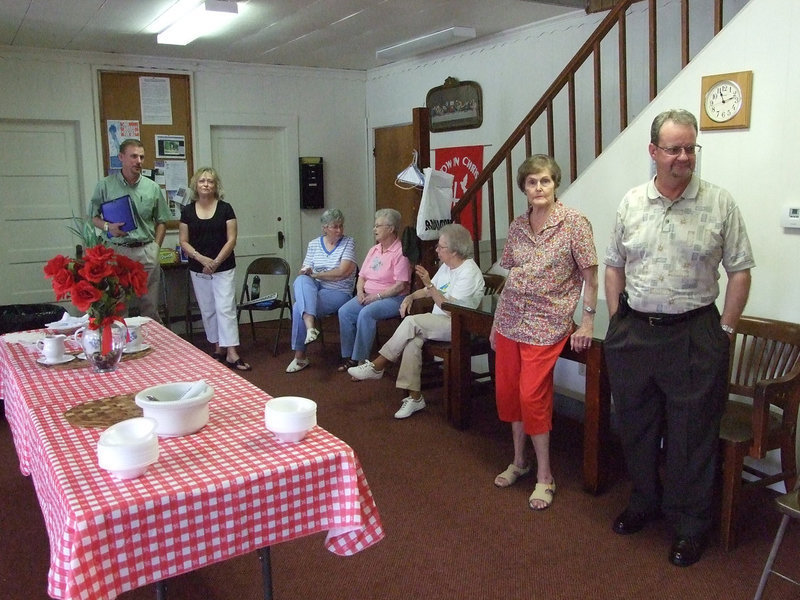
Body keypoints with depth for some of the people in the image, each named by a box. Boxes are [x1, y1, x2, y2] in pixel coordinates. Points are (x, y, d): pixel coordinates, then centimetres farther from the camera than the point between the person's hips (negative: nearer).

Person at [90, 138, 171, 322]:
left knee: (150, 306, 7)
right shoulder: (105, 186, 2)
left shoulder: (152, 187, 7)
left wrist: (155, 248, 3)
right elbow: (93, 216, 7)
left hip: (147, 252, 2)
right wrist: (108, 227, -12)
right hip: (117, 251, -1)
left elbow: (161, 221, 12)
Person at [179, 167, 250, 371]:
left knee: (225, 308, -8)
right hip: (198, 270, 3)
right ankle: (218, 348, 21)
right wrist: (200, 257, -13)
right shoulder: (187, 211, 4)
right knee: (208, 310, 9)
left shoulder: (225, 209, -2)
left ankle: (231, 353, -10)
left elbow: (231, 239, -5)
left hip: (224, 268, -3)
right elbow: (184, 242, 3)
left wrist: (216, 261, -14)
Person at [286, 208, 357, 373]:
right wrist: (305, 273, -17)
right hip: (313, 289, 4)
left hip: (339, 292, -4)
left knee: (299, 307, -29)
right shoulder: (314, 244, 12)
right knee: (301, 280, -33)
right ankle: (310, 326, -46)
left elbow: (342, 272, -13)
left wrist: (315, 274, -8)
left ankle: (300, 357, -23)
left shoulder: (349, 243, 0)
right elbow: (304, 271, 9)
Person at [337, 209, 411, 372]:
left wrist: (377, 296, -18)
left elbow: (400, 286, -17)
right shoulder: (374, 250, 17)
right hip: (368, 296, 8)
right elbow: (361, 277, 18)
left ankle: (360, 359, -24)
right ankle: (347, 357, -10)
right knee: (344, 311, -16)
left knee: (366, 313, -33)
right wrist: (360, 292, -2)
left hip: (392, 298, -8)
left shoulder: (400, 252, -9)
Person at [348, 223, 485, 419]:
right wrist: (411, 297, 6)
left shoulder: (469, 272, -14)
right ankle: (414, 397, -21)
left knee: (411, 322, -26)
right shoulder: (446, 266, 14)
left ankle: (377, 366, -15)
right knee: (413, 340, -23)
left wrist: (429, 284, -24)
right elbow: (430, 291, 27)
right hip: (439, 321, 8)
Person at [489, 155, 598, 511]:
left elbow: (590, 275, -5)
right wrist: (496, 321, 14)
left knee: (532, 395, -8)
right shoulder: (517, 227, 7)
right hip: (510, 319, 6)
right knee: (507, 392, 8)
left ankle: (545, 477, 8)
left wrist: (588, 322, -8)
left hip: (546, 324, -5)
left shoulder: (575, 223, -7)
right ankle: (519, 462, 28)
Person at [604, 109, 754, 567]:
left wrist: (725, 329, -5)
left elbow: (740, 271, -2)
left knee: (692, 435, 6)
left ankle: (691, 525, 24)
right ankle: (645, 502, 37)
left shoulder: (720, 204, -4)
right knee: (636, 426, 16)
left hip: (694, 335, -3)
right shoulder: (631, 203, 4)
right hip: (633, 334, 4)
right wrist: (617, 321, 7)